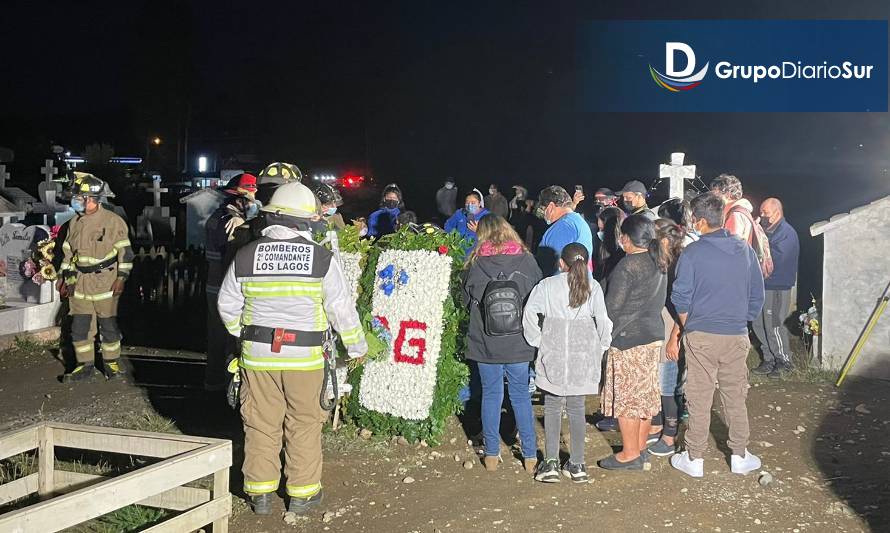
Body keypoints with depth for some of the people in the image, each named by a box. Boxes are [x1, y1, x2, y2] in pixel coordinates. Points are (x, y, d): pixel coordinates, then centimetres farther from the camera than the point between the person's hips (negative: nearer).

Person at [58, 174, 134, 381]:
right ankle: (85, 366, 16)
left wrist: (121, 278, -11)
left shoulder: (113, 221, -8)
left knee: (108, 325, 2)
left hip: (105, 283, -5)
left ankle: (111, 363, 18)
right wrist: (63, 276, 18)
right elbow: (68, 252, 20)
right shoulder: (75, 222, 10)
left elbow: (125, 251, -6)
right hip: (79, 283, 6)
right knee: (79, 326, 5)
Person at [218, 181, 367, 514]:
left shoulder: (245, 256, -3)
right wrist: (357, 346, 10)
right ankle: (302, 493, 19)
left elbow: (227, 306, 6)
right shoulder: (321, 258, -11)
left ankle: (260, 493, 21)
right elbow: (342, 309, -5)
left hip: (258, 354, 2)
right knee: (304, 424, 11)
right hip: (305, 356, -2)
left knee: (261, 424, 12)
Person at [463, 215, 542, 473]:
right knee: (521, 395, 11)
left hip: (485, 342, 0)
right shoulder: (526, 260, -6)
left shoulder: (475, 263, -7)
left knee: (491, 395, 11)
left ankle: (491, 455, 17)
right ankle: (530, 456, 15)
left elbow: (467, 299, 6)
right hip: (519, 342, 0)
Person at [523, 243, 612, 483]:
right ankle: (577, 465, 14)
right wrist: (600, 346, 7)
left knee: (552, 408, 8)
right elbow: (602, 320, -7)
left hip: (553, 355, -1)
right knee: (577, 408, 10)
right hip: (583, 356, 1)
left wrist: (537, 341, -1)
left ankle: (551, 463, 3)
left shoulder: (547, 285, 0)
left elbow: (529, 313, -10)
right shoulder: (593, 287, 1)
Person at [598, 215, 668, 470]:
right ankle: (640, 447, 25)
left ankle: (630, 454, 7)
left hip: (628, 338, -8)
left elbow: (613, 306, -16)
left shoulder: (627, 266, -18)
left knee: (626, 396, 1)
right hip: (654, 335, 8)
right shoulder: (660, 263, 6)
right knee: (646, 394, 15)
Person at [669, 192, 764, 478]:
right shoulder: (744, 250, 2)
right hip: (737, 335, 3)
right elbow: (757, 295, 8)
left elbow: (680, 298, -7)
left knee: (699, 399, 5)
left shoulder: (692, 253, -11)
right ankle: (740, 456, 22)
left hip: (701, 336, -3)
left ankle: (694, 459, 14)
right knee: (735, 397, 14)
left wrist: (687, 328, 9)